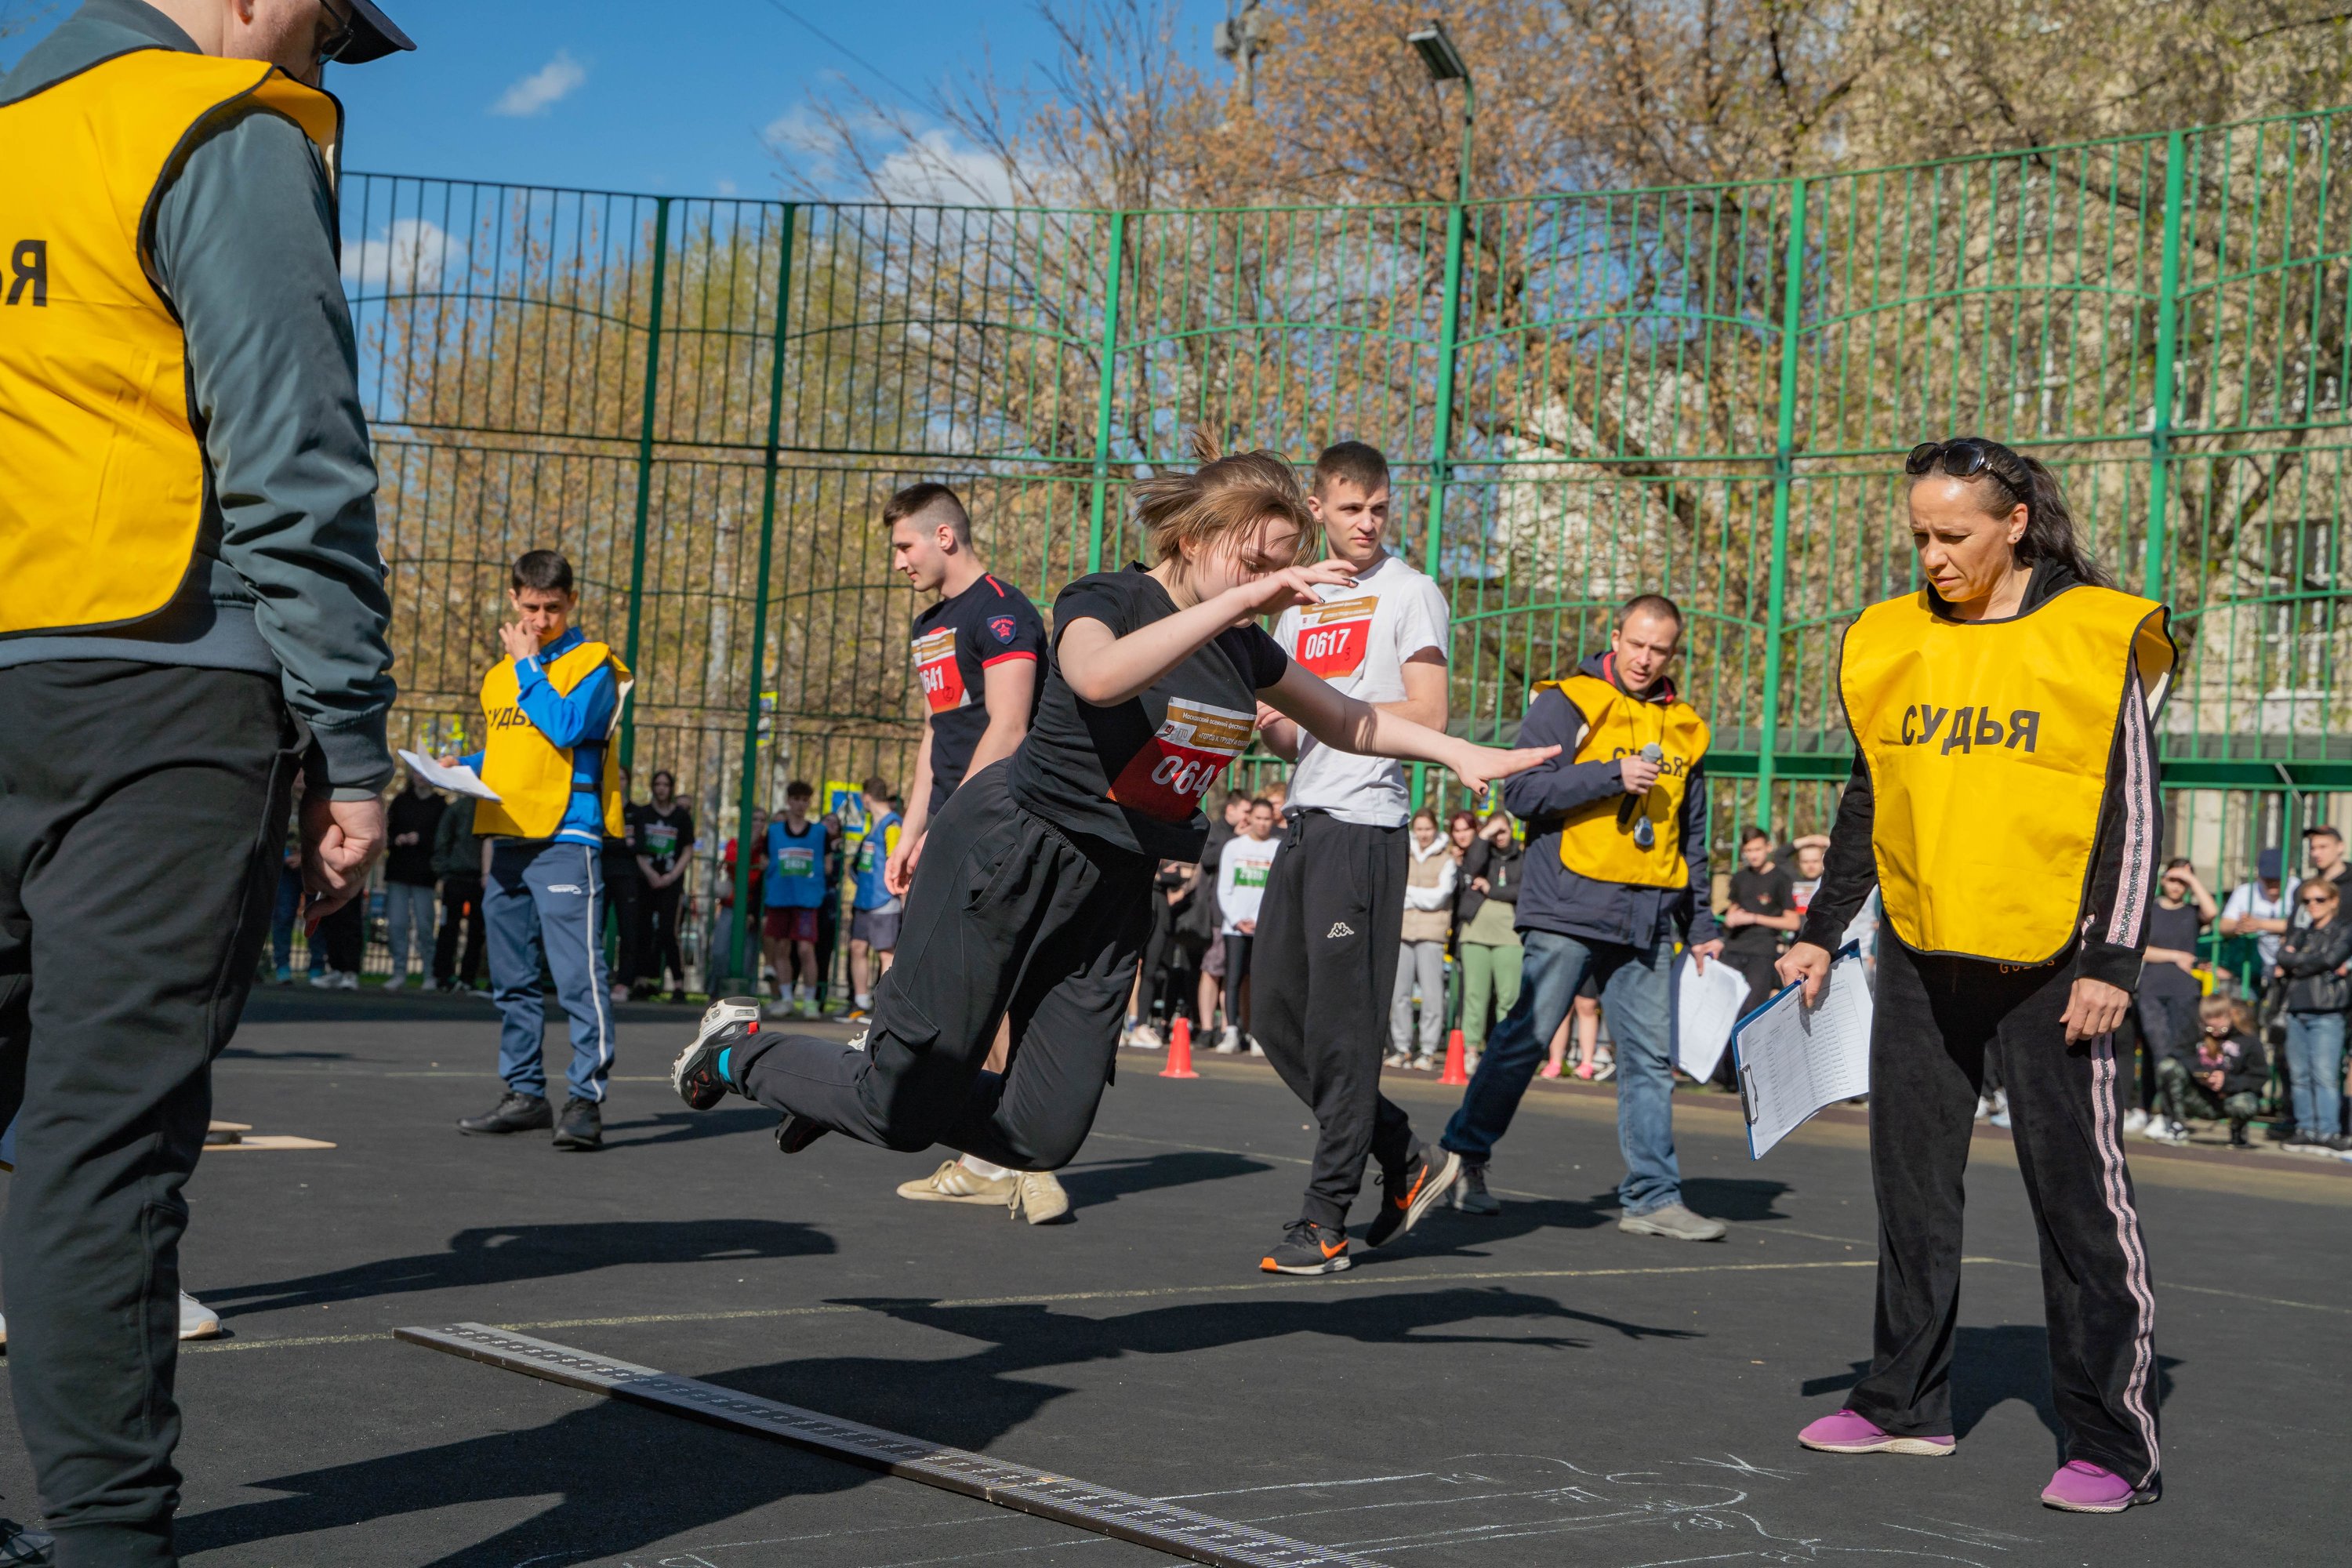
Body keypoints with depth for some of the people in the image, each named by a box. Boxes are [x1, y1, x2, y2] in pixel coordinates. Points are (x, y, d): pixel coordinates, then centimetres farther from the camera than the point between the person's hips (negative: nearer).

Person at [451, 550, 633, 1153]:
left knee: (578, 972, -13)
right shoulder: (499, 674, 19)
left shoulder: (593, 663, -2)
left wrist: (528, 665, -8)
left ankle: (585, 1098, -13)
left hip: (566, 838, -8)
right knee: (512, 981, 11)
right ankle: (524, 1094, 19)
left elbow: (567, 728, -18)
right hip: (506, 840, 8)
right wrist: (466, 766, 9)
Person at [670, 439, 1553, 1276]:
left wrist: (1459, 753, 9)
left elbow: (1347, 723, 21)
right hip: (1003, 861, -7)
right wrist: (1234, 600, -43)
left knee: (1043, 1137, 1)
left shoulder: (1246, 648, 5)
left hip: (1112, 894, 7)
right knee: (905, 1112, -3)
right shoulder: (1104, 601, -15)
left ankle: (869, 1084, 26)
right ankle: (741, 1051, 24)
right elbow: (1101, 676, -40)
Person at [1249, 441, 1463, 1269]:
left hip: (1364, 827, -8)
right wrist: (1267, 720, 1)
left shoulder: (1409, 593, -1)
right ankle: (1408, 1160, 19)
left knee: (1340, 1027, -7)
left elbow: (1428, 717, -10)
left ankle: (1328, 1217, -1)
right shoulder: (1298, 605, 20)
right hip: (1304, 826, 8)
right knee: (1279, 1019, 7)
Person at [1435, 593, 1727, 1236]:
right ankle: (1464, 1153, 9)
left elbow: (1691, 839, 23)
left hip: (1649, 919, 5)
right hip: (1567, 910, -5)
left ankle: (1652, 1196, 5)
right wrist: (1612, 776, -16)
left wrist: (1702, 928, 20)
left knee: (1652, 1057, 3)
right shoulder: (1568, 702, 0)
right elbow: (1522, 791, -10)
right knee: (1527, 1037, -5)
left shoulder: (1684, 729, 18)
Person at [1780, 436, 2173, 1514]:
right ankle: (1908, 1403, 22)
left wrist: (2113, 961, -11)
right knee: (1911, 1181, 10)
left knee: (2077, 1190, -4)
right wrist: (1820, 933, 14)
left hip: (2047, 959, -5)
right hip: (1919, 953, 5)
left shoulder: (2096, 637, -6)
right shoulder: (1892, 639, 7)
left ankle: (2114, 1445, 2)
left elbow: (2135, 811, -5)